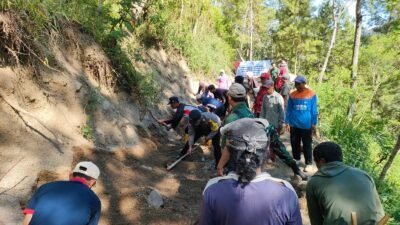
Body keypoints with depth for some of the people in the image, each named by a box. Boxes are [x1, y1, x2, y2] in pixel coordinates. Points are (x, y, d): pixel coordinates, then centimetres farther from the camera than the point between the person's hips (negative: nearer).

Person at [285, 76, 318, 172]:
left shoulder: (311, 94, -6)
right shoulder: (292, 95, 0)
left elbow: (314, 110, -2)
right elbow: (288, 110, 4)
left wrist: (313, 123, -3)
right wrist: (287, 122, -2)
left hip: (306, 125, -3)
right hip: (294, 124, 3)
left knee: (307, 145, 7)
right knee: (294, 143, 14)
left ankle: (309, 163, 19)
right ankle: (296, 159, 33)